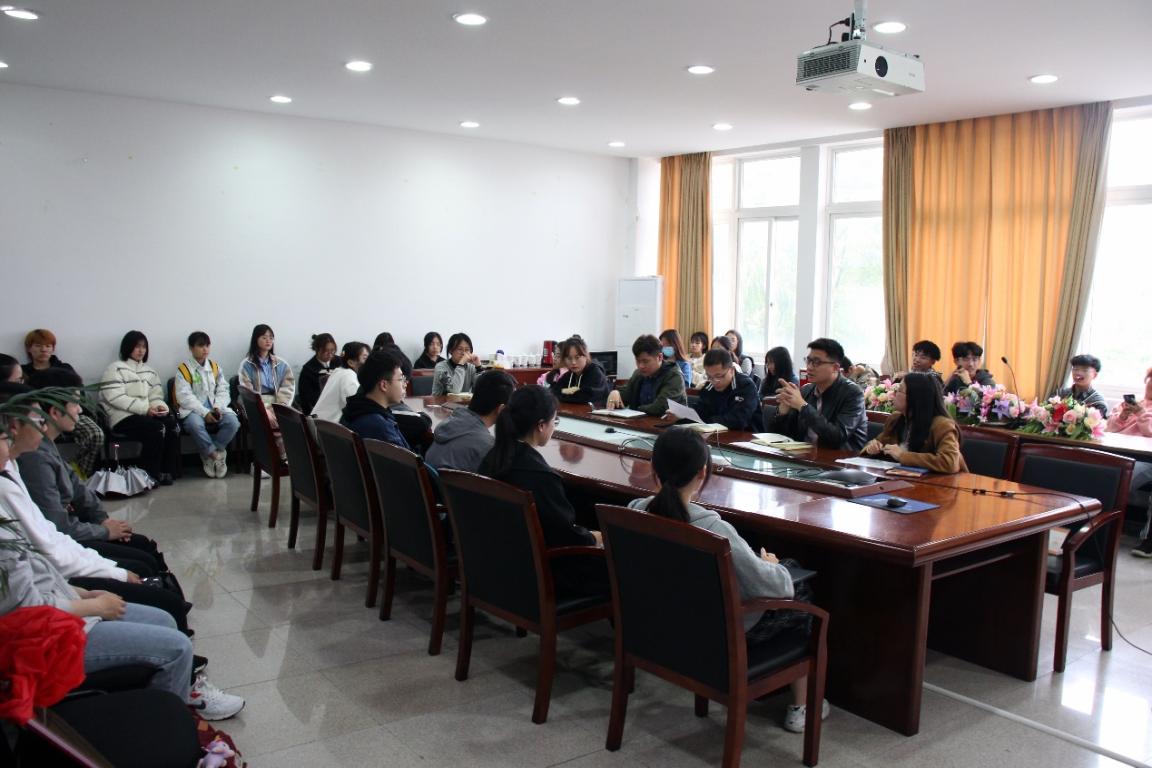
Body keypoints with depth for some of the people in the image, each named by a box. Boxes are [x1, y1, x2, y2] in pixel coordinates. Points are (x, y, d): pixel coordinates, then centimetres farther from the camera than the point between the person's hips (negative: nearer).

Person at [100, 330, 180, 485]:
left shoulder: (150, 371, 23)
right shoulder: (115, 369, 1)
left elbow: (156, 396, 16)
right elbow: (116, 398, -12)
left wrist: (161, 406, -9)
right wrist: (145, 408, -18)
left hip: (148, 414, 6)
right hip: (123, 416, -6)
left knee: (173, 425, -24)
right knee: (157, 428, -31)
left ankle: (168, 472, -19)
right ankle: (150, 475, -22)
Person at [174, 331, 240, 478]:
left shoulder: (215, 366, 14)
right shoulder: (183, 369, 0)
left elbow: (223, 390, 10)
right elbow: (185, 396, -10)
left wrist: (218, 407, -11)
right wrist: (204, 412, -20)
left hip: (215, 409, 4)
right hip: (193, 410, -4)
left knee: (233, 421, -27)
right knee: (195, 424, -39)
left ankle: (210, 455, -10)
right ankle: (218, 455, -18)